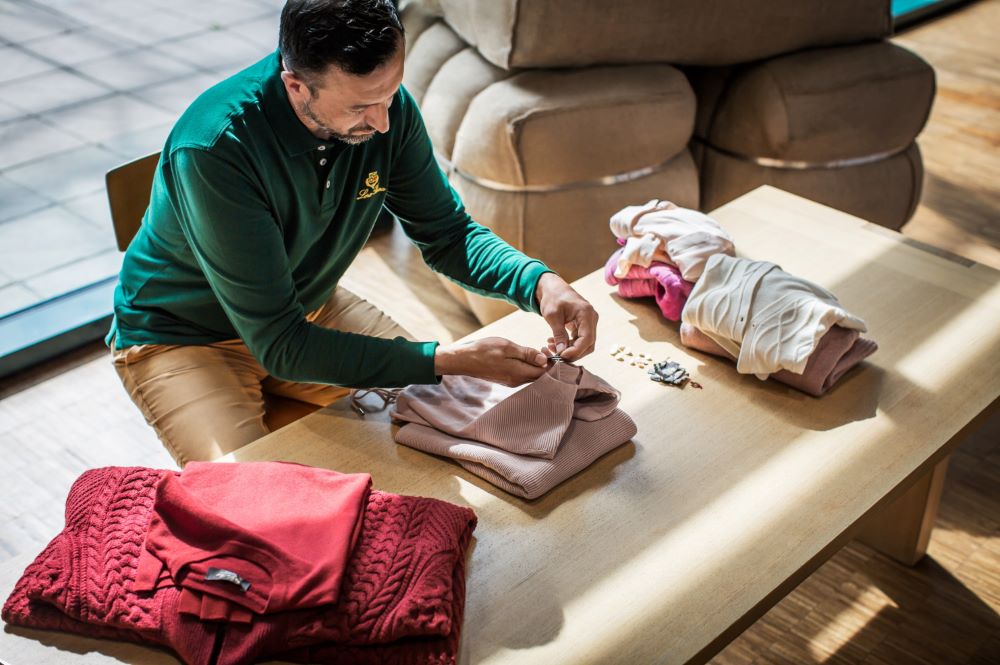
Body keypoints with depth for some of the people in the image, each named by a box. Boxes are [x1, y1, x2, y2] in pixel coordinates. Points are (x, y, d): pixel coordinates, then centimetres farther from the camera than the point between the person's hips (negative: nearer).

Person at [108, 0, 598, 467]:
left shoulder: (386, 106, -18)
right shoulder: (214, 148, -35)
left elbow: (447, 234, -4)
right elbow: (279, 344, -33)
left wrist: (540, 281, -24)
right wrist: (447, 361, -37)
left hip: (308, 309, 5)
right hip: (183, 339, -5)